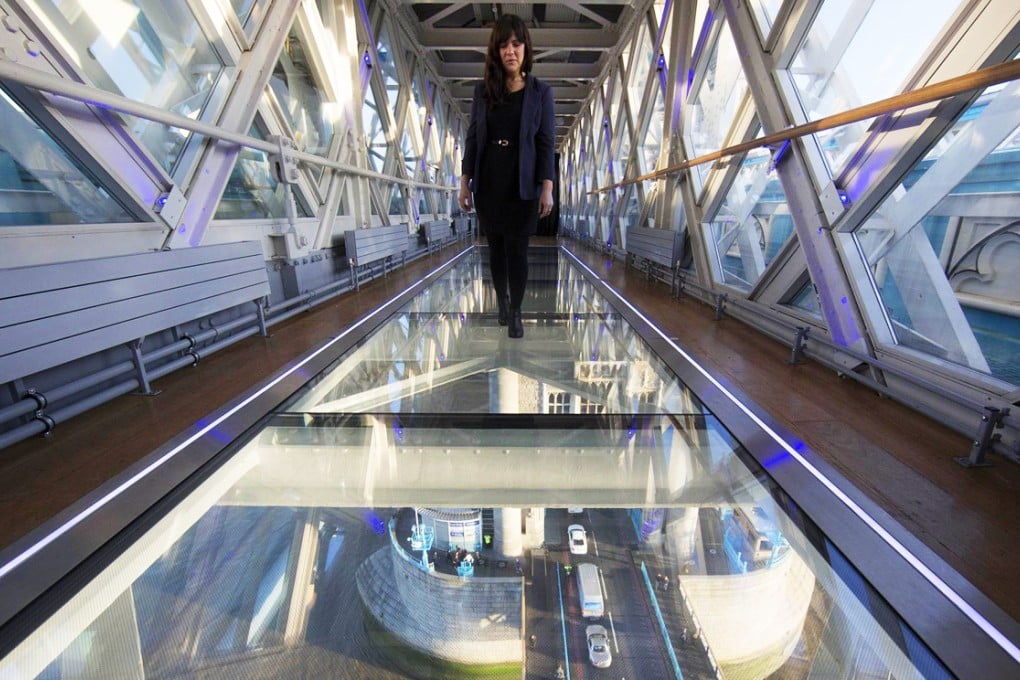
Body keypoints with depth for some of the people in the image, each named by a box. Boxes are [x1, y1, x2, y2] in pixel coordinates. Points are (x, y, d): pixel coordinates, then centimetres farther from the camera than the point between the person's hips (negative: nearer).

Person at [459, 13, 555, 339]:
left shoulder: (540, 92, 0)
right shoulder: (482, 91, 5)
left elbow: (546, 142, -3)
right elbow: (472, 138, 7)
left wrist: (547, 189, -10)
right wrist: (465, 183, 3)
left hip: (522, 184, -2)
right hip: (488, 183, 3)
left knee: (517, 250, -3)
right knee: (496, 247, 10)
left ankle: (516, 313, 11)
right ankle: (501, 302, 30)